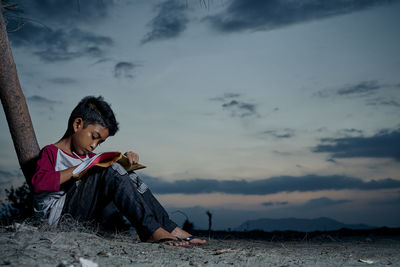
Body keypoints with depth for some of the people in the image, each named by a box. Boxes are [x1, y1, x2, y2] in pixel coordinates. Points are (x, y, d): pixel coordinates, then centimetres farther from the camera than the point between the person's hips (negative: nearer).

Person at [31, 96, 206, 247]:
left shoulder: (88, 157, 25)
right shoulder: (51, 152, 1)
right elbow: (39, 183, -18)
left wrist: (125, 160, 4)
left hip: (87, 218, 8)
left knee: (127, 176, -3)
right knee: (110, 171, -24)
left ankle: (170, 229, -13)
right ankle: (152, 231, -30)